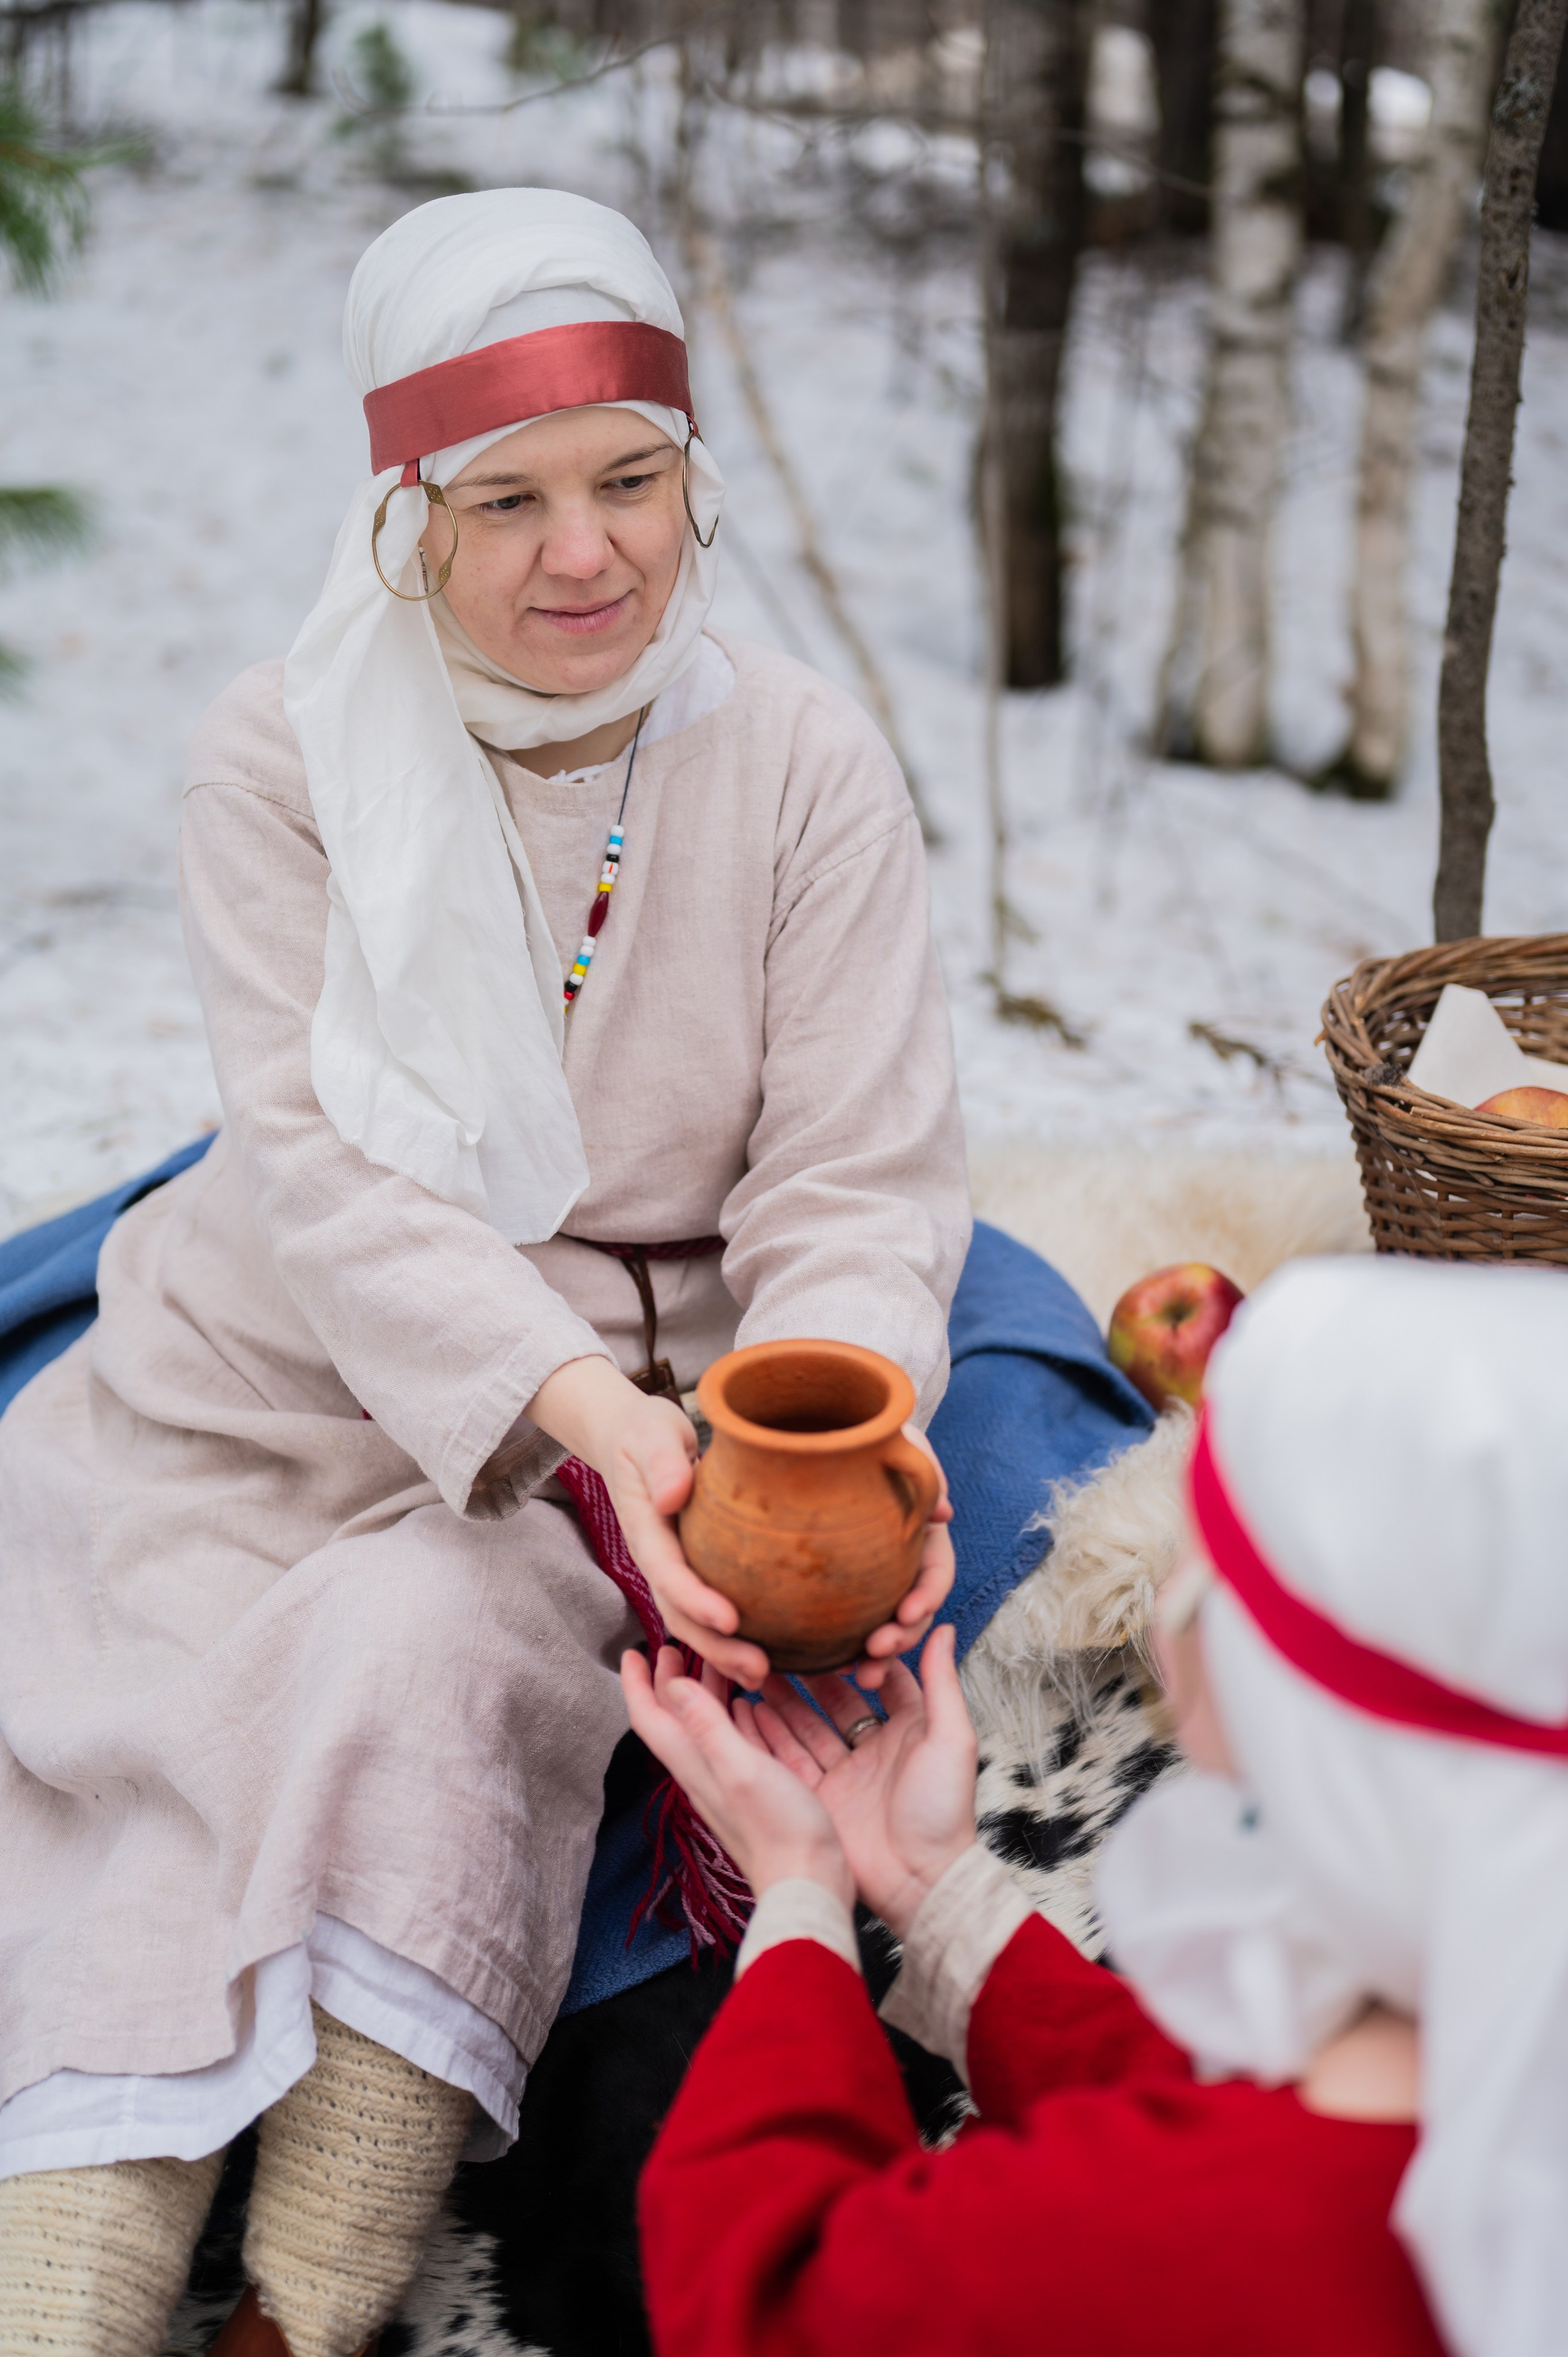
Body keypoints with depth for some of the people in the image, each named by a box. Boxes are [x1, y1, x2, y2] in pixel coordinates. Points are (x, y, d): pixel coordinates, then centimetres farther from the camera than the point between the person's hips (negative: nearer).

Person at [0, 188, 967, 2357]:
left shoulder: (805, 767, -4)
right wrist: (584, 1408, -33)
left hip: (638, 1401, -1)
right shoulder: (289, 757, -3)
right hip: (286, 1367, 2)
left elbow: (857, 1184, -9)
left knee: (419, 1658, -29)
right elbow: (325, 1159, -15)